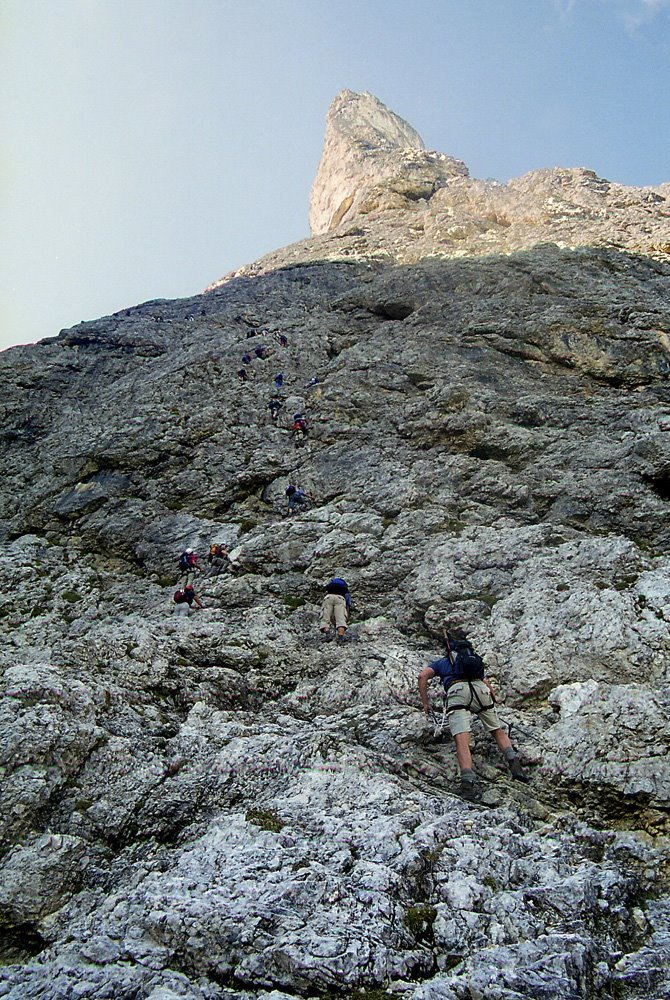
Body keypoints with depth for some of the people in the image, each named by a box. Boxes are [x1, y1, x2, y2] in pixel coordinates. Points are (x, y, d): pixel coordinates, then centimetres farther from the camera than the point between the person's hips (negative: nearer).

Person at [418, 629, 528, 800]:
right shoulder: (476, 660, 41)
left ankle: (468, 781, -37)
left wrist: (425, 703, 21)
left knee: (462, 740, -17)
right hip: (481, 690, 3)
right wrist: (492, 705, 55)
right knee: (498, 730, 18)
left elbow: (422, 676, 17)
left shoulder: (441, 662, 34)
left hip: (457, 691, -3)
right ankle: (514, 763, -5)